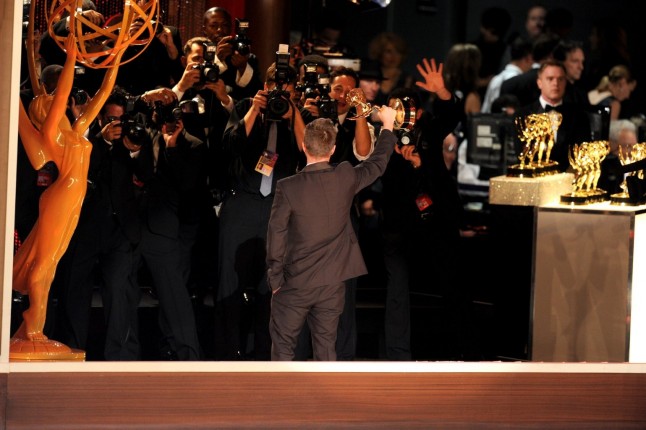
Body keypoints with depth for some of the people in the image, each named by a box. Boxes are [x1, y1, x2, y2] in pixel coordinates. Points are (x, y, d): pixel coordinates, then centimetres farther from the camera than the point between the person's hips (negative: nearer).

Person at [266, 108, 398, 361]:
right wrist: (387, 126, 28)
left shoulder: (288, 188, -16)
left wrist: (275, 281, 0)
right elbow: (377, 163, 13)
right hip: (333, 284, 3)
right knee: (325, 345, 12)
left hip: (296, 284, -3)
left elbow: (276, 238, -12)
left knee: (283, 346, 8)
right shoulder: (346, 178, -8)